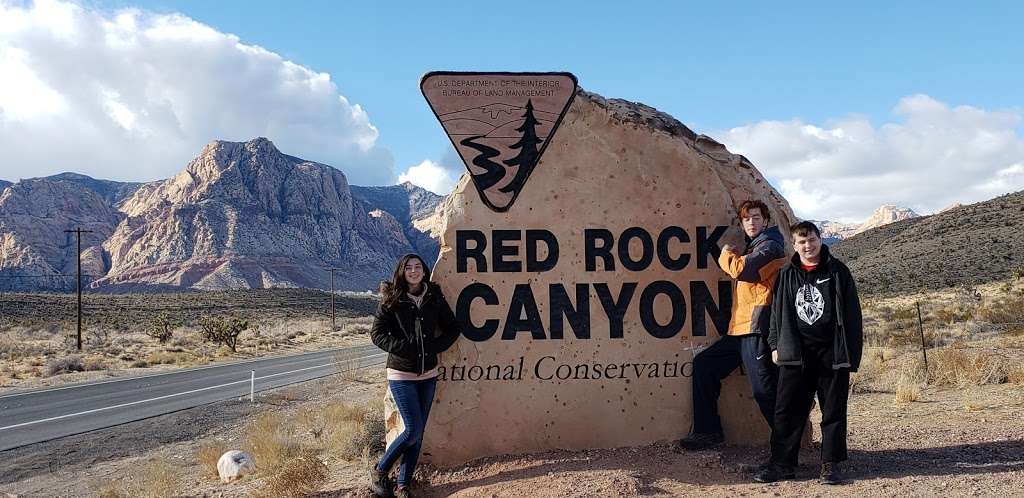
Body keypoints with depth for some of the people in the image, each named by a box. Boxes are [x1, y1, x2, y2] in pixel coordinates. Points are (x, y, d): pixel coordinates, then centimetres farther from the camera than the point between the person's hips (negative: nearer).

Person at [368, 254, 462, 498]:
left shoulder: (434, 298, 4)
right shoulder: (391, 300, -5)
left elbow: (453, 327, 11)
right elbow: (377, 333, -6)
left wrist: (436, 346, -4)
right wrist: (403, 348, -16)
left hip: (428, 375, 4)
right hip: (401, 375, -4)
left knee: (418, 433, 7)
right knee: (413, 430, -8)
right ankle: (379, 471, 14)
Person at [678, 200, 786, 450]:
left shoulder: (769, 246, -4)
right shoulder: (753, 247, 24)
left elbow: (741, 269, -19)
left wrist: (726, 255, -2)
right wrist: (732, 256, 14)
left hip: (757, 328, -10)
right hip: (740, 328, 10)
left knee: (765, 390, -11)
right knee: (703, 364, 11)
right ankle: (707, 431, 16)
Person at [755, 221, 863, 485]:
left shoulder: (837, 271, 4)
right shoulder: (787, 275, 9)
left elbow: (852, 313, 2)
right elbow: (777, 311, 14)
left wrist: (852, 352, -2)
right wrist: (776, 345, 8)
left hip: (832, 353, -1)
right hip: (795, 354, 2)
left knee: (833, 411, 5)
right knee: (787, 410, 1)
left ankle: (830, 464, 14)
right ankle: (782, 463, 9)